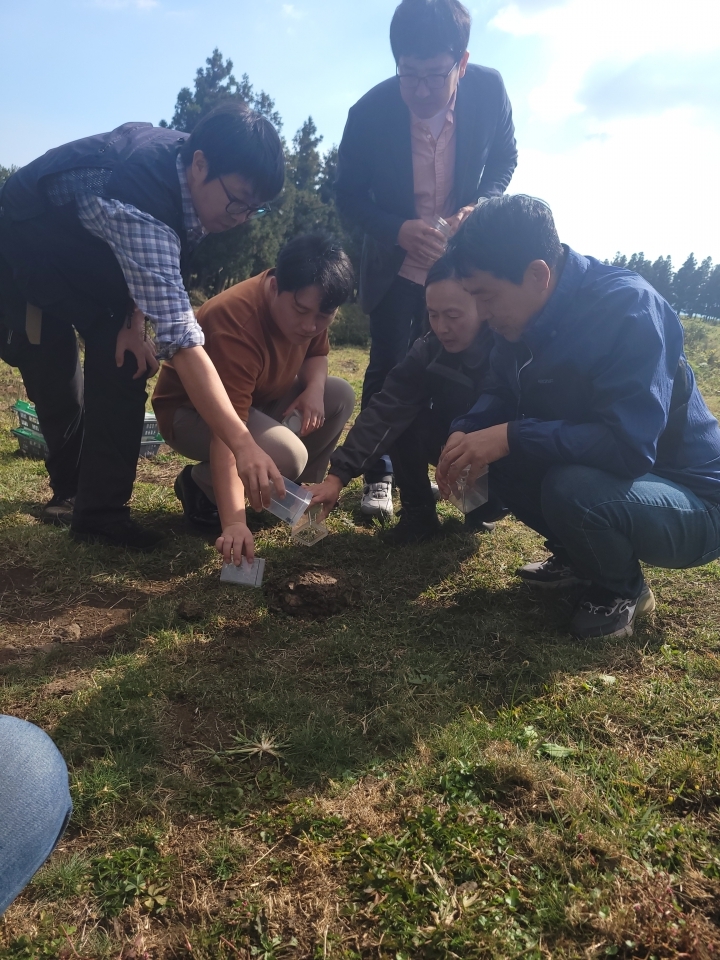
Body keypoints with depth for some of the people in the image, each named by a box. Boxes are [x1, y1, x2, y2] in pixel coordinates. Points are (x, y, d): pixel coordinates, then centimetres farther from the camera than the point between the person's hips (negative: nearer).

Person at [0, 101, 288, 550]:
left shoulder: (186, 164, -18)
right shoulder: (138, 205, -43)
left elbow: (150, 268, -3)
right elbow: (182, 341, -50)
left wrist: (134, 321, -18)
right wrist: (243, 444, -54)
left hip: (92, 256, 6)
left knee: (125, 364, -6)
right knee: (55, 378, -11)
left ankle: (100, 510, 1)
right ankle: (71, 490, 13)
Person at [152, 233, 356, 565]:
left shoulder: (309, 305, -14)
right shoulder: (236, 324, -38)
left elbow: (316, 353, 8)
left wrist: (315, 389, -17)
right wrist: (234, 522, -52)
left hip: (261, 395, 8)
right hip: (190, 410, -8)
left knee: (341, 395, -8)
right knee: (287, 455, -32)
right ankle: (200, 486, -4)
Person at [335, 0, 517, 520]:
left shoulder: (490, 90, -16)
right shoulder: (369, 113, -21)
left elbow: (504, 159, 1)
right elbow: (349, 197, -11)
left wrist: (480, 208, -20)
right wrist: (400, 230, -30)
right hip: (395, 262, -1)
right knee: (388, 367, -1)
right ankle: (379, 477, 14)